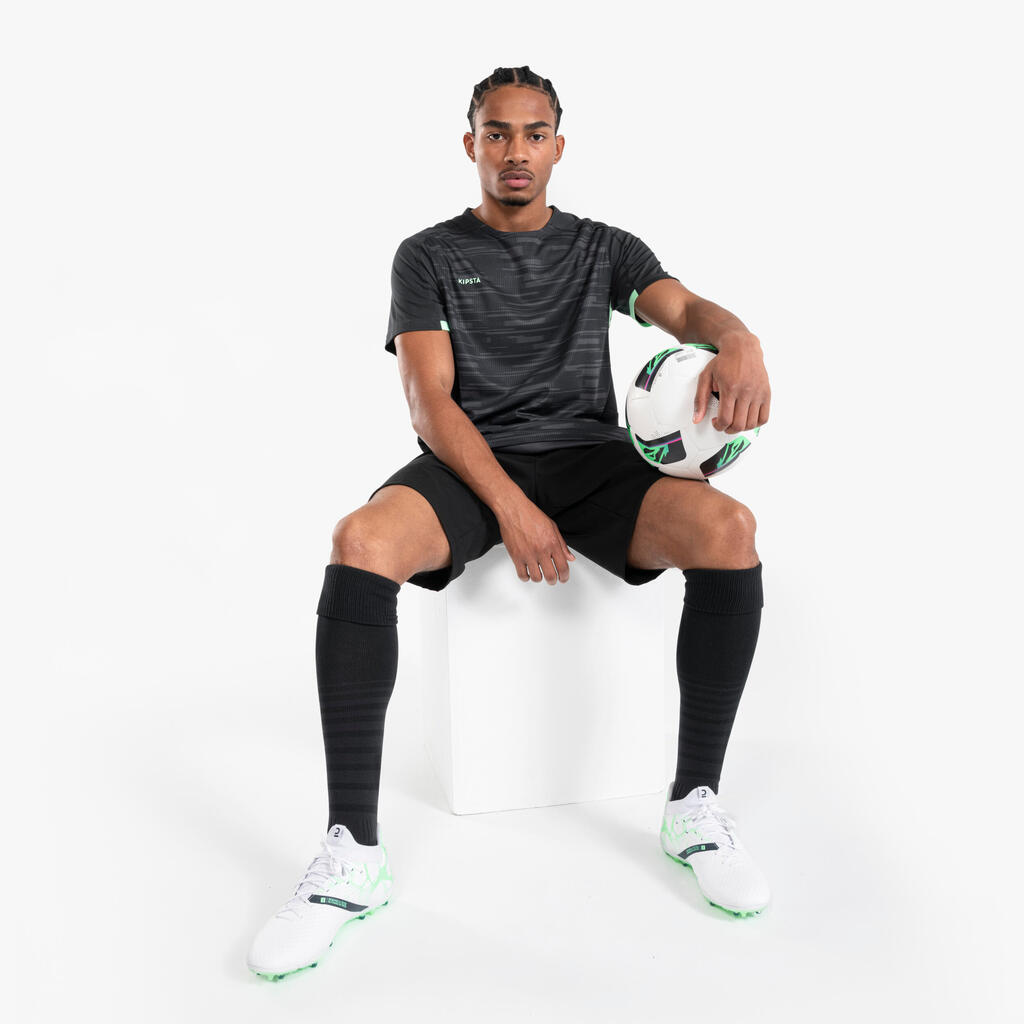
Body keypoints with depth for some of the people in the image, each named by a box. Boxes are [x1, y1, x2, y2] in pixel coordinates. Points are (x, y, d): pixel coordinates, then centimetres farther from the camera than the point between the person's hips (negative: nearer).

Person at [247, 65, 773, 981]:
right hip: (471, 462, -1)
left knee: (729, 529, -29)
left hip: (591, 457, 2)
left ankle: (695, 806, -14)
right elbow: (431, 400, -1)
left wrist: (739, 339, -29)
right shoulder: (429, 255, 12)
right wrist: (511, 506, -18)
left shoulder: (605, 247, 18)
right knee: (360, 543, -34)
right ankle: (355, 854, -26)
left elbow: (684, 308, -1)